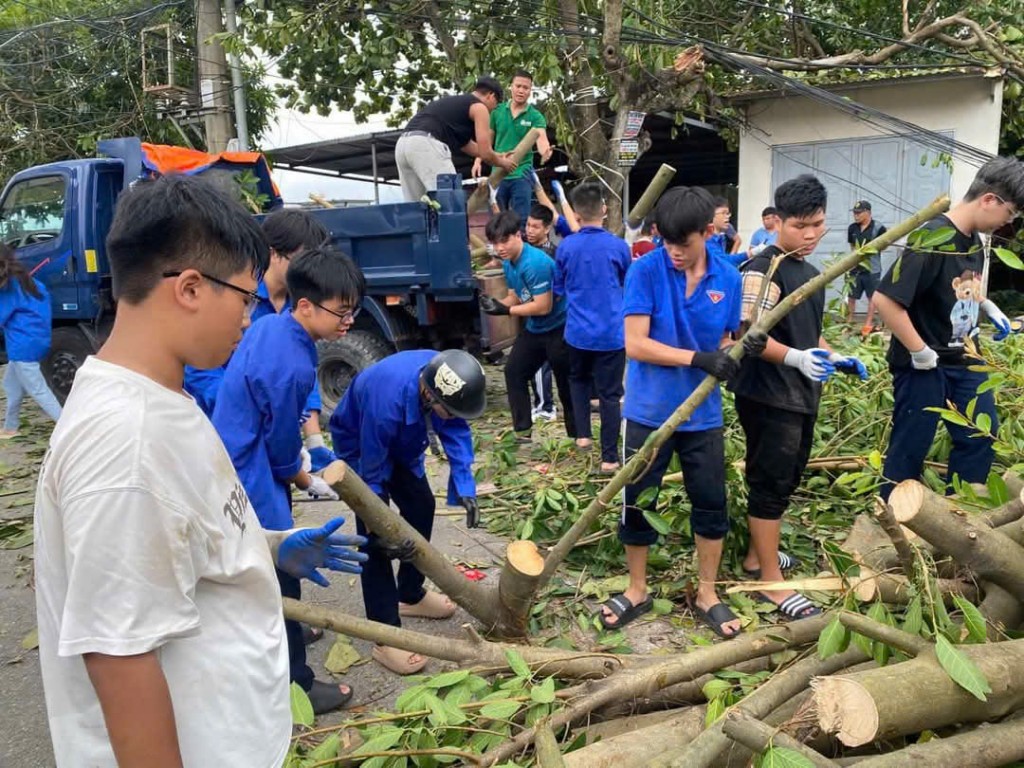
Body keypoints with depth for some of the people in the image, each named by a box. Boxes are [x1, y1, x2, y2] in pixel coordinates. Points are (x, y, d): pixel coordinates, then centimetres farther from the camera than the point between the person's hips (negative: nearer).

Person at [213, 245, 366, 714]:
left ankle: (283, 633, 49)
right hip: (251, 477, -10)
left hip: (246, 460, 10)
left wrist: (303, 439, 11)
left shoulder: (270, 325, -1)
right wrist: (310, 483, 0)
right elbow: (282, 448, -16)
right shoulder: (291, 366, -28)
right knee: (279, 574, 2)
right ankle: (295, 684, 17)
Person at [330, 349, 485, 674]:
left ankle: (411, 595, 30)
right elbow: (371, 473, -31)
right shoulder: (388, 402, -44)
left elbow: (456, 432, -16)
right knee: (375, 537, -12)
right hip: (360, 444, -6)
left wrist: (464, 487, -24)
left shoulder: (443, 376, -28)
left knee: (421, 507, 10)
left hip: (401, 440, 7)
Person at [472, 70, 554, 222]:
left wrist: (545, 151, -46)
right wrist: (478, 160, 1)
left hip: (522, 175, -3)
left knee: (522, 219, -4)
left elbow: (541, 138, -24)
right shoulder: (497, 111, 2)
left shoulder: (535, 116, -7)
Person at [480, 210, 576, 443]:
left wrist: (505, 310, -22)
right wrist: (495, 303, -11)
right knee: (513, 372, 10)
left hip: (560, 329, -9)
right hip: (534, 328, 9)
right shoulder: (508, 263, 3)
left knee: (566, 385, 0)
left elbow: (543, 306, -27)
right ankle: (522, 432, 18)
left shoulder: (535, 262, -26)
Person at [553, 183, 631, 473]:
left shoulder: (565, 248, -4)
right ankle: (609, 458, 6)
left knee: (578, 379, 26)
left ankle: (583, 436, 26)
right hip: (611, 333, -2)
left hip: (577, 332, 2)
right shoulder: (619, 247, -6)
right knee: (609, 394, 4)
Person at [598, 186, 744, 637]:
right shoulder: (645, 271, -13)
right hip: (649, 411, -2)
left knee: (711, 504, 12)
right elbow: (635, 344, -19)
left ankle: (707, 595, 32)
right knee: (637, 504, 10)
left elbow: (724, 342, 7)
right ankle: (637, 592, 31)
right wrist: (698, 358, -26)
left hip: (703, 414, 3)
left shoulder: (728, 278, -3)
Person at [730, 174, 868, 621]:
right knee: (771, 482, -1)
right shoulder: (763, 269, -14)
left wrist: (835, 358, 14)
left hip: (802, 395, 9)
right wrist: (795, 358, -35)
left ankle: (758, 554, 34)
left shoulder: (810, 271, 14)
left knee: (787, 479, 18)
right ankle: (771, 580, 10)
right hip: (768, 396, -9)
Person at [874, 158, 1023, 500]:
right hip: (924, 366, -9)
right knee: (909, 449, 4)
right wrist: (919, 352, -23)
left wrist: (989, 307, 9)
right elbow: (884, 299, -30)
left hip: (964, 361, 9)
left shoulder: (974, 240, 5)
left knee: (981, 436, 16)